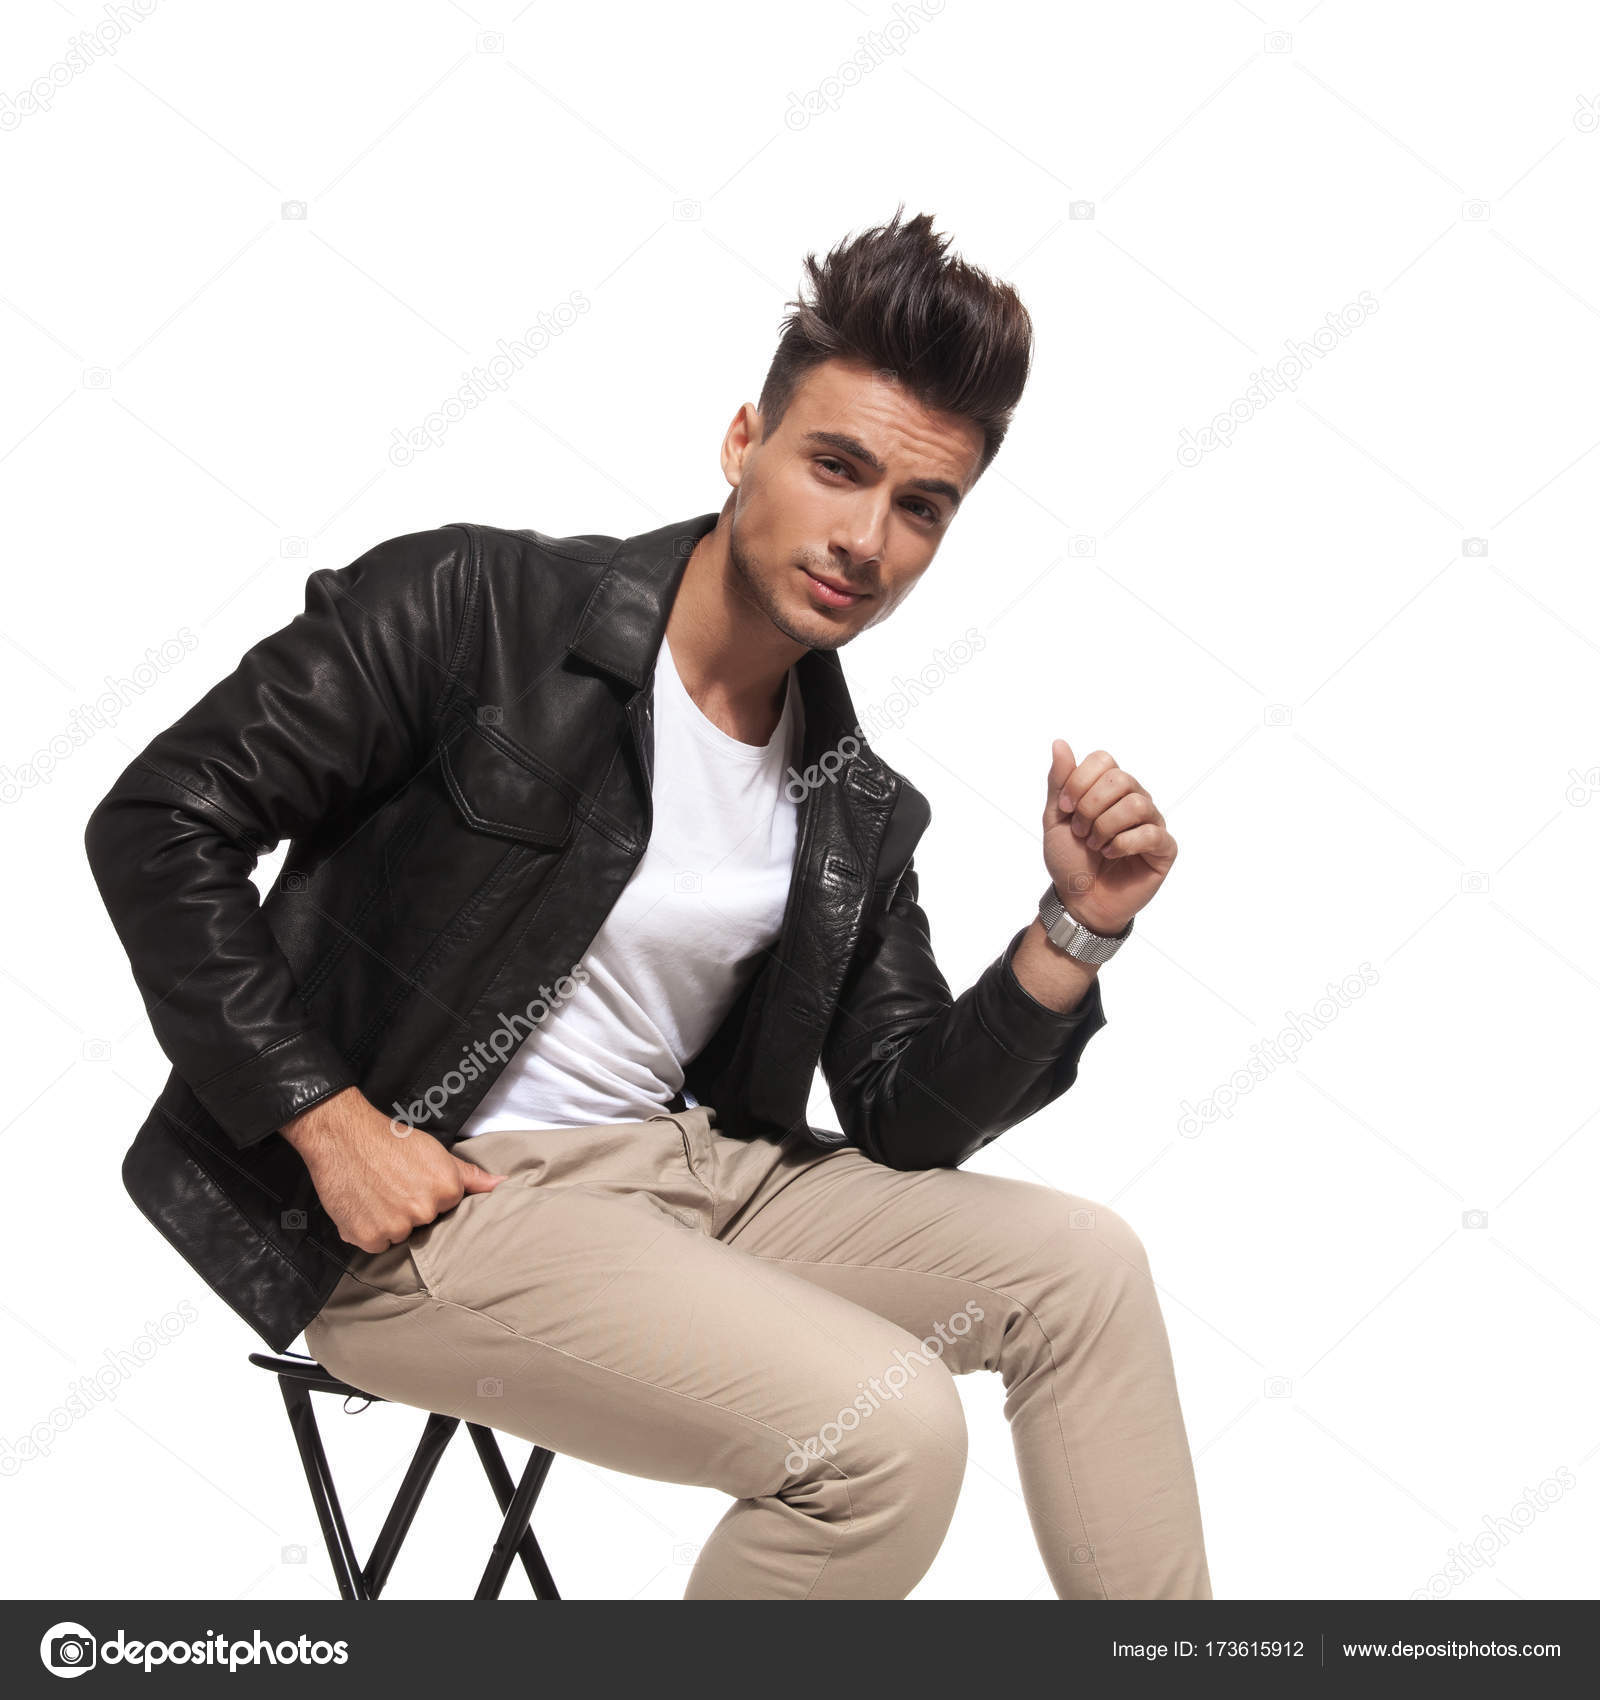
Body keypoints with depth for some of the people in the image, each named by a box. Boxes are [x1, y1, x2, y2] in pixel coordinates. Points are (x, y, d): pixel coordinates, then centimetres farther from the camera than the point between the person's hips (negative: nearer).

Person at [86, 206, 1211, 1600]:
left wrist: (1079, 926, -8)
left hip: (683, 1167, 7)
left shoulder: (858, 814, 6)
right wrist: (329, 1121, -16)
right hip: (423, 1203, -7)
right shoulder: (479, 602, -11)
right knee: (890, 1427, -23)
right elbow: (161, 821, -11)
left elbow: (909, 1119, 7)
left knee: (1086, 1267, -1)